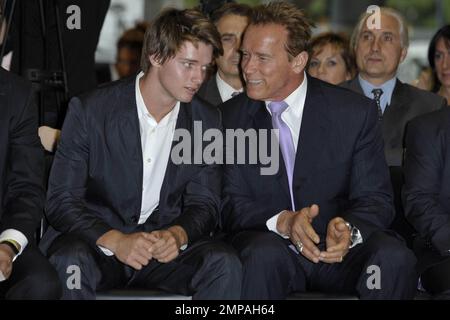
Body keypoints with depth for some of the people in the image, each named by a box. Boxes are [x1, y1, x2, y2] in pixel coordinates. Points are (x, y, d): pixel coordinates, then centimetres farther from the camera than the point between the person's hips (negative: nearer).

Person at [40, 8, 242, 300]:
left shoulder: (207, 120, 4)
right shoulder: (90, 110, -7)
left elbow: (204, 203, 6)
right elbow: (62, 201, -9)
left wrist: (178, 234, -19)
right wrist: (115, 241, -26)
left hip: (164, 245, 3)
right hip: (96, 240, -3)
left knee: (224, 263, -25)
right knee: (71, 261, -36)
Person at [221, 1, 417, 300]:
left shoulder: (356, 113, 0)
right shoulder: (231, 116, 4)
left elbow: (376, 199, 0)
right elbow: (232, 204, -1)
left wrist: (348, 229, -25)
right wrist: (283, 222, -23)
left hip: (339, 253, 1)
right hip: (270, 243, -1)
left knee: (394, 256, -30)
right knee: (264, 252, -36)